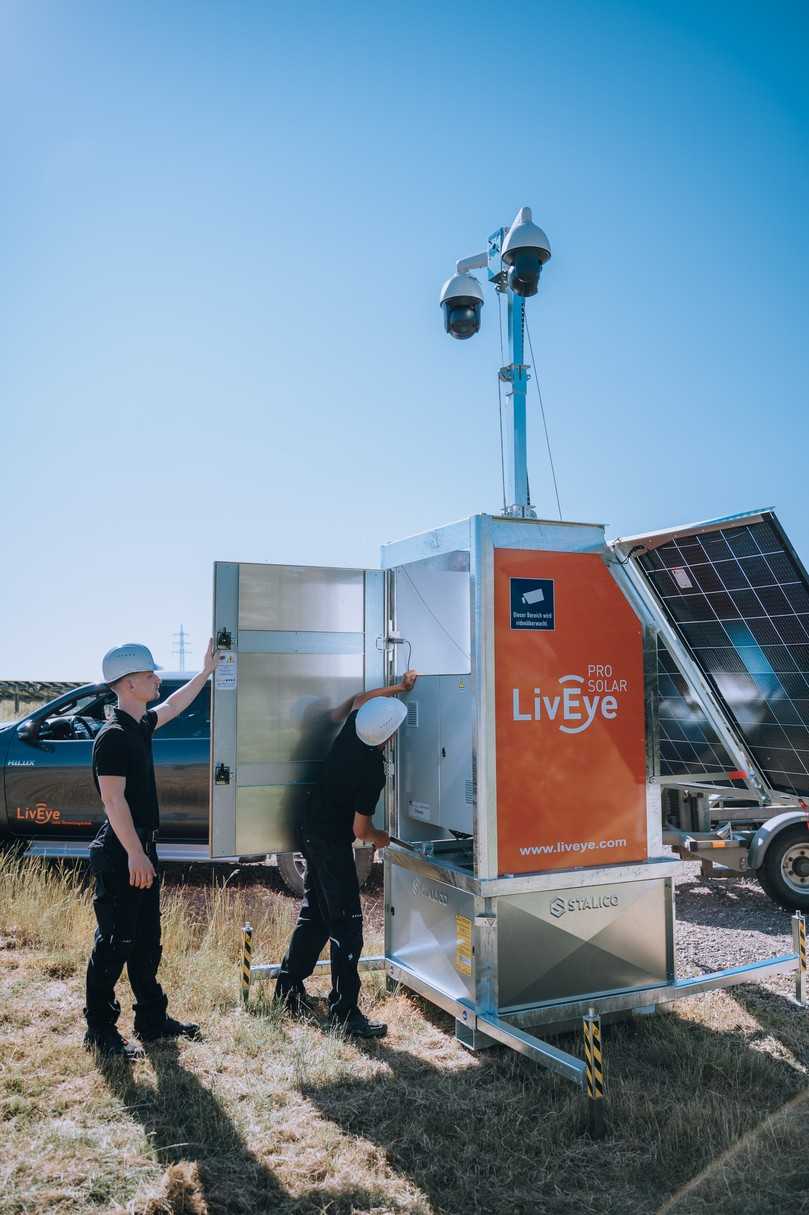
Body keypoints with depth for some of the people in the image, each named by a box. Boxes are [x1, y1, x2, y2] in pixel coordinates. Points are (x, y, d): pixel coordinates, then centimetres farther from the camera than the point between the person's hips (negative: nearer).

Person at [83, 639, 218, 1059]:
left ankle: (152, 1019, 27)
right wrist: (134, 854, -22)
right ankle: (100, 1029, 14)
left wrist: (206, 671, 33)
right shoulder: (113, 736, -18)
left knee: (146, 941, 16)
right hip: (121, 854, -9)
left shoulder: (140, 725, 9)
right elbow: (113, 799, -22)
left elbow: (173, 705, 29)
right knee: (114, 943, 1)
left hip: (141, 849, 10)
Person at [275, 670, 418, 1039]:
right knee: (347, 926, -4)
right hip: (332, 842, -9)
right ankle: (345, 1012, -1)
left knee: (314, 913, 20)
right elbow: (360, 830, -18)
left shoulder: (351, 729, -8)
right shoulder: (372, 771, -27)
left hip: (310, 829, 9)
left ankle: (289, 987, 31)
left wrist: (399, 687, 20)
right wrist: (379, 838, 3)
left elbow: (359, 699, 17)